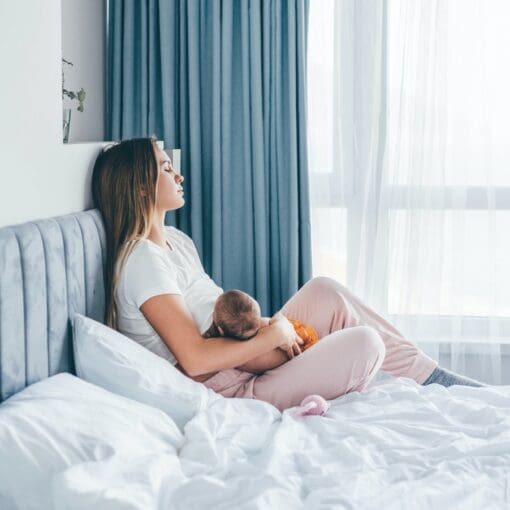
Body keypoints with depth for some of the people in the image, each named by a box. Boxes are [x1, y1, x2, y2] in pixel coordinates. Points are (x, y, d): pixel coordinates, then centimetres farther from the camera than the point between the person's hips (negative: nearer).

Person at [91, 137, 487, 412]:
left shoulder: (176, 240, 14)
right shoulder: (141, 260, -18)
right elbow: (194, 358, -25)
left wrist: (261, 327, -3)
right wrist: (273, 334, -15)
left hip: (248, 364, 10)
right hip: (231, 392, -10)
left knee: (324, 291, 2)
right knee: (365, 343, -17)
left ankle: (434, 379, 6)